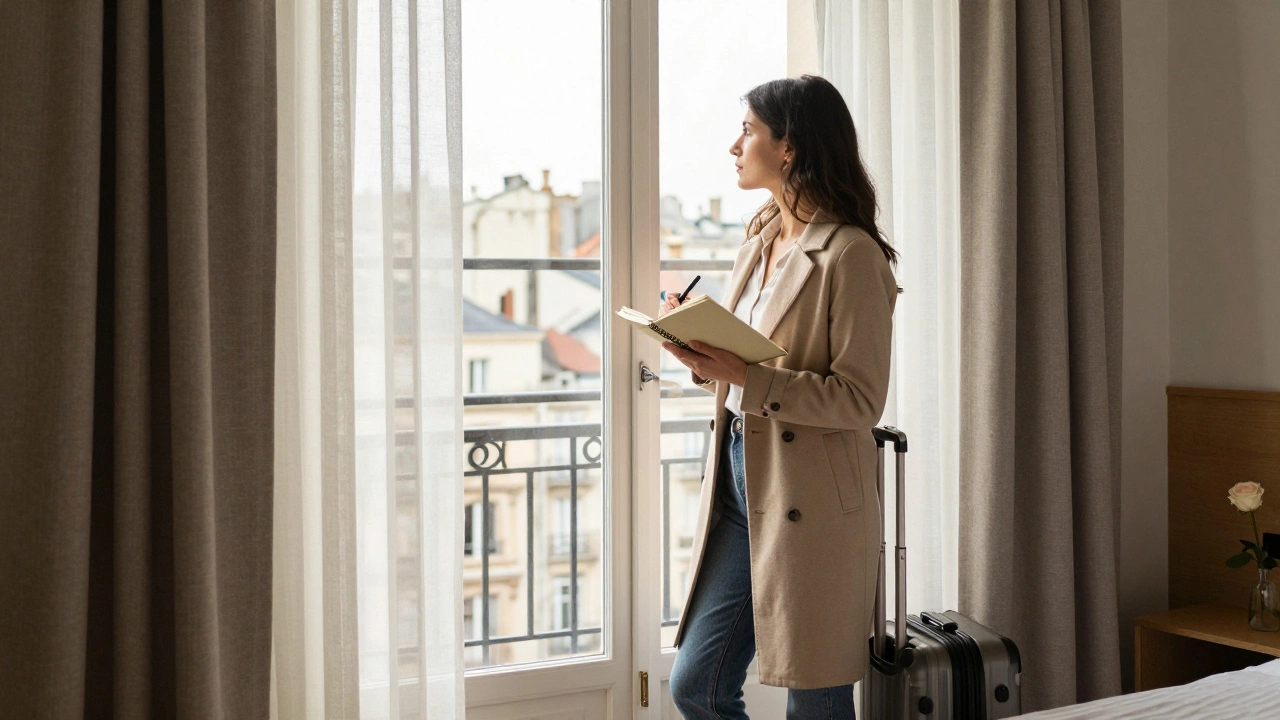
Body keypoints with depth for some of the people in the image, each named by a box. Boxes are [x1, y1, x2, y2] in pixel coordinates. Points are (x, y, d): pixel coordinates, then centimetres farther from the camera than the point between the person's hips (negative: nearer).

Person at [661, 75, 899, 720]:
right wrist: (703, 356, -2)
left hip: (811, 503, -8)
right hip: (739, 482, 8)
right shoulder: (761, 237, 12)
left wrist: (746, 376, -25)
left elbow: (860, 400, -17)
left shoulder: (850, 253, -13)